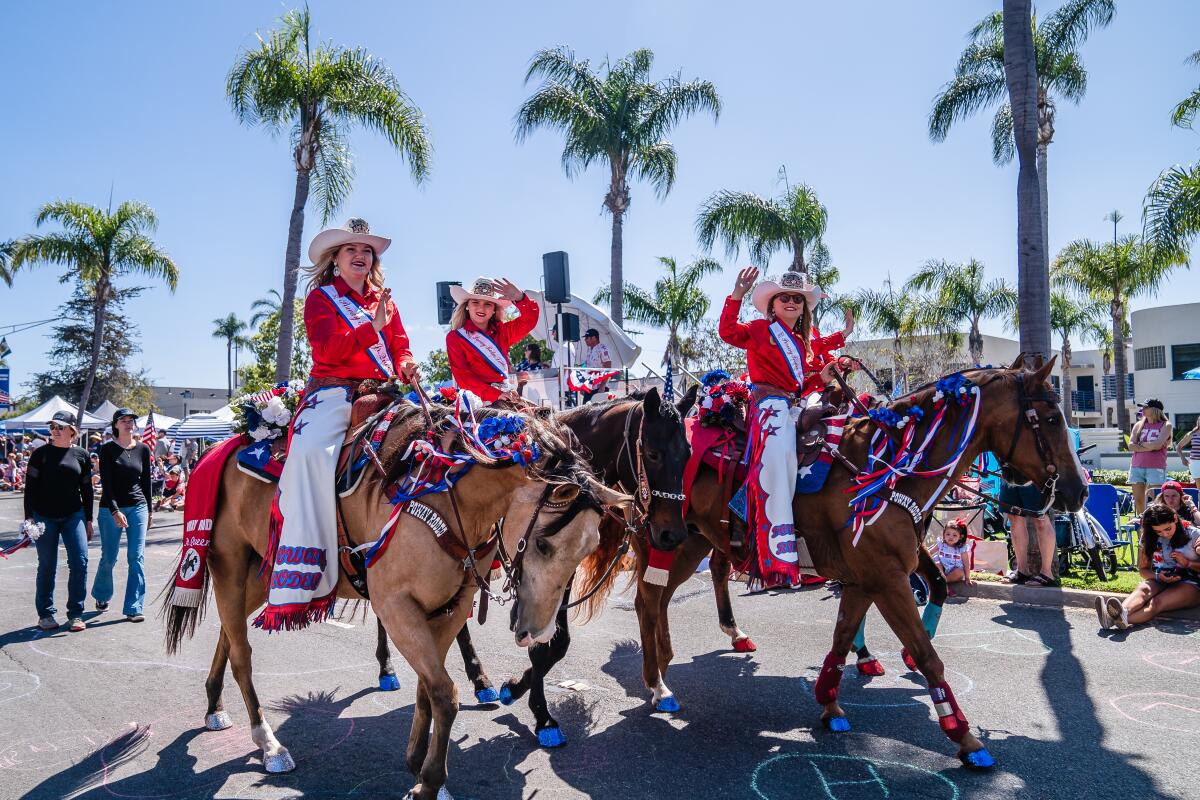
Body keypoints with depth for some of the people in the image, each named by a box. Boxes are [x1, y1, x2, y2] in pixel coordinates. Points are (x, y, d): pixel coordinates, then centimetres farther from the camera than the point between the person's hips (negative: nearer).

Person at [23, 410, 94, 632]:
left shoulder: (81, 455, 5)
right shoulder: (41, 453, 0)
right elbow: (30, 487, -1)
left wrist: (88, 520, 10)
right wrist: (29, 517, -9)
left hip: (73, 516, 1)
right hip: (45, 517, -1)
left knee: (80, 562, -6)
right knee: (47, 566, 5)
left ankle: (75, 613, 4)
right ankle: (45, 614, 18)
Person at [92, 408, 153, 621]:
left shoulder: (143, 449, 6)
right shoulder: (108, 450, -2)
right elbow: (106, 483, -9)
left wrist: (148, 510, 14)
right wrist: (115, 511, -18)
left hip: (138, 508, 2)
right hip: (111, 508, -2)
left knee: (137, 558, -4)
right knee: (109, 558, 6)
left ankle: (133, 608, 0)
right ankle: (101, 596, 33)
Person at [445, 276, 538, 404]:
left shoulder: (502, 331, 19)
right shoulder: (454, 337, 5)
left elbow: (530, 319, 8)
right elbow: (463, 377, -5)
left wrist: (519, 298, -13)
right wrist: (495, 395, -16)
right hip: (479, 400, -5)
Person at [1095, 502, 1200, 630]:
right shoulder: (1150, 538, 7)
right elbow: (1143, 569, 12)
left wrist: (1187, 563, -15)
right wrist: (1157, 576, -9)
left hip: (1189, 582, -4)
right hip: (1159, 580, 4)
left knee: (1156, 603, -35)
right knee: (1143, 589, -34)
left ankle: (1124, 619, -68)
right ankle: (1123, 612, -68)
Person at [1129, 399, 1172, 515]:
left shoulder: (1165, 425, 3)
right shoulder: (1138, 425, 14)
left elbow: (1157, 445, -12)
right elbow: (1131, 446, 3)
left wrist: (1141, 444, 1)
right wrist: (1150, 447, -8)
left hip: (1155, 468, -4)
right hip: (1136, 467, 4)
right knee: (1138, 500, 5)